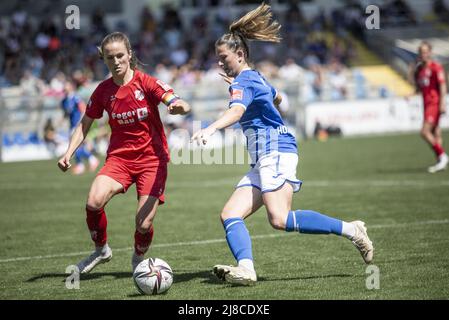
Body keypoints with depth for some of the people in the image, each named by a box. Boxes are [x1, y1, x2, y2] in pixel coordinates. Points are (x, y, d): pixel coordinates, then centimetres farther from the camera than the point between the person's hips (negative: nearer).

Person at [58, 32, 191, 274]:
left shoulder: (146, 83, -8)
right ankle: (101, 251, 2)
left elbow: (182, 106, -20)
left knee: (144, 224, -13)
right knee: (94, 202, -25)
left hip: (152, 158, -2)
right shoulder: (103, 90, 2)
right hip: (119, 157, 2)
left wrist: (179, 106, -45)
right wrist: (69, 153, 1)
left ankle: (138, 258, 22)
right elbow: (85, 124, 14)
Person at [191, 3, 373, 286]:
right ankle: (246, 268, -28)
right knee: (230, 215, -5)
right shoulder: (257, 78, 23)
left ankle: (350, 230, -16)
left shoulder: (243, 82, -6)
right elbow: (276, 98, 45)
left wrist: (211, 129, -47)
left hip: (275, 151, -10)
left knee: (280, 218, -27)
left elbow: (237, 110, -29)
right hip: (264, 161, 10)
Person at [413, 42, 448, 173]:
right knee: (435, 134, 8)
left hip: (435, 103, -8)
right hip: (427, 103, 8)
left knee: (425, 132, -15)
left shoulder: (436, 67, -9)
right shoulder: (419, 69, 13)